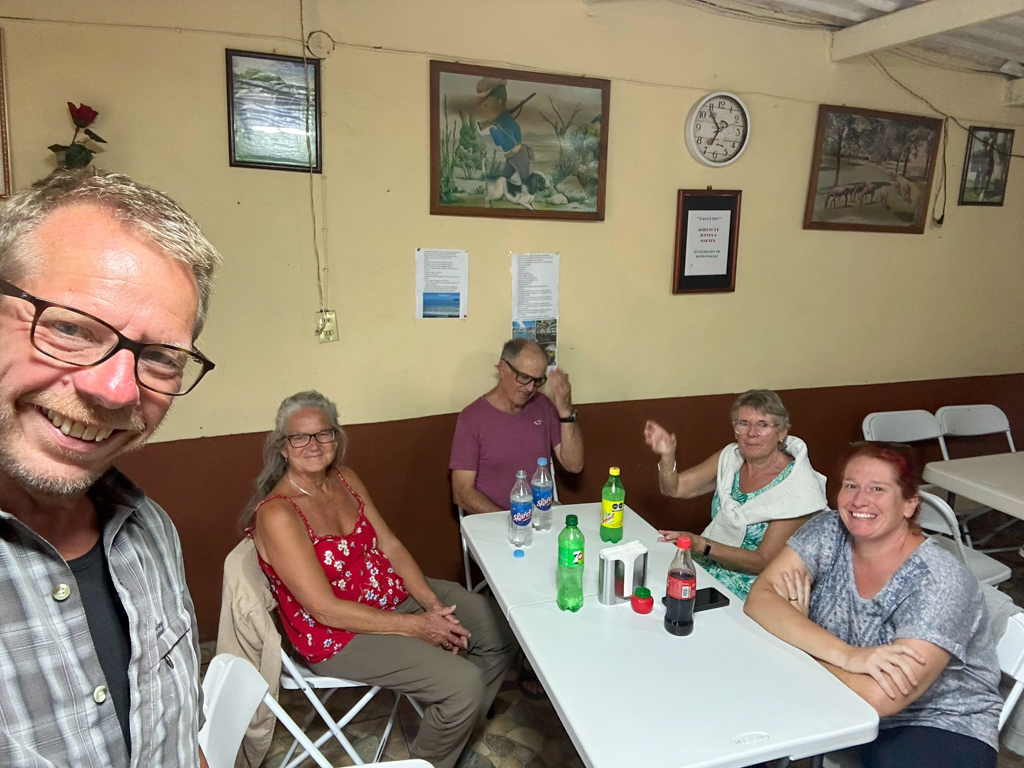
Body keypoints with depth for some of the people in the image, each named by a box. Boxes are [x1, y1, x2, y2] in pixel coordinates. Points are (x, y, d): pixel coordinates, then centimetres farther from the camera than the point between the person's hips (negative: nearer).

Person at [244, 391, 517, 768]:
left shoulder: (346, 479, -1)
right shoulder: (277, 515, -24)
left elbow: (390, 545, 2)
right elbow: (327, 611, -23)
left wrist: (434, 605, -11)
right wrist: (416, 627, -20)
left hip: (397, 592, 8)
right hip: (338, 635, -7)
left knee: (501, 626, 5)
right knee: (462, 683, -20)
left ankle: (462, 721, 30)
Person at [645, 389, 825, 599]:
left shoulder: (798, 487, -17)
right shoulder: (732, 457, 1)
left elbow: (764, 562, -18)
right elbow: (674, 488, 0)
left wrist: (702, 546, -30)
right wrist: (667, 454, -20)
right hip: (706, 563, 6)